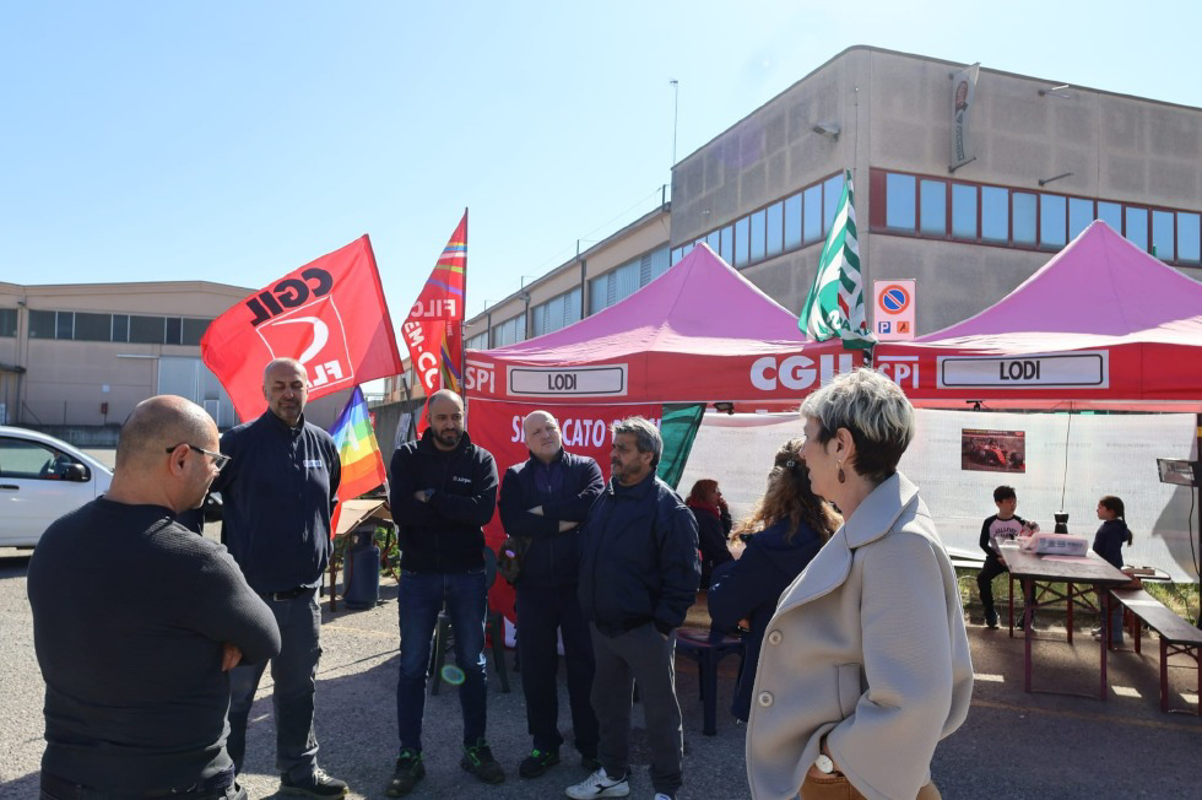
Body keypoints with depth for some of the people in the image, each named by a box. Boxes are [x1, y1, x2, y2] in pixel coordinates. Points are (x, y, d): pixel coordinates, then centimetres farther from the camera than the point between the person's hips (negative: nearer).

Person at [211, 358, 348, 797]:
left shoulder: (323, 444, 6)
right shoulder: (240, 441, -9)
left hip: (303, 593, 5)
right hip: (249, 591, -5)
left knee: (299, 688, 17)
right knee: (236, 692, 6)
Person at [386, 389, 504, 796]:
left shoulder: (481, 460, -2)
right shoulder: (407, 457, -2)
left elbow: (482, 511, -18)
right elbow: (401, 509, -16)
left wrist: (431, 497, -17)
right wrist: (456, 510, -15)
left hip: (467, 575, 1)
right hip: (418, 575, 0)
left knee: (472, 665, 11)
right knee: (412, 668, 7)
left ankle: (476, 748, 26)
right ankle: (409, 757, 20)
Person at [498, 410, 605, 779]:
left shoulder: (586, 467, 5)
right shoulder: (515, 476, 7)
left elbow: (593, 501, -16)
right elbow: (512, 521, -10)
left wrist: (544, 510, -13)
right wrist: (563, 523, -14)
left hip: (580, 582, -1)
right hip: (534, 585, 2)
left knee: (585, 665, 7)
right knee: (536, 668, 10)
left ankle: (591, 746, 22)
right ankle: (544, 745, 27)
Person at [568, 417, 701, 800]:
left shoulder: (667, 507, -15)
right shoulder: (604, 499, 7)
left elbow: (683, 575, -16)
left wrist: (664, 623, -16)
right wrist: (590, 607, 12)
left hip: (644, 630, -7)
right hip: (602, 625, 7)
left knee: (660, 711, 8)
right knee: (607, 703, 20)